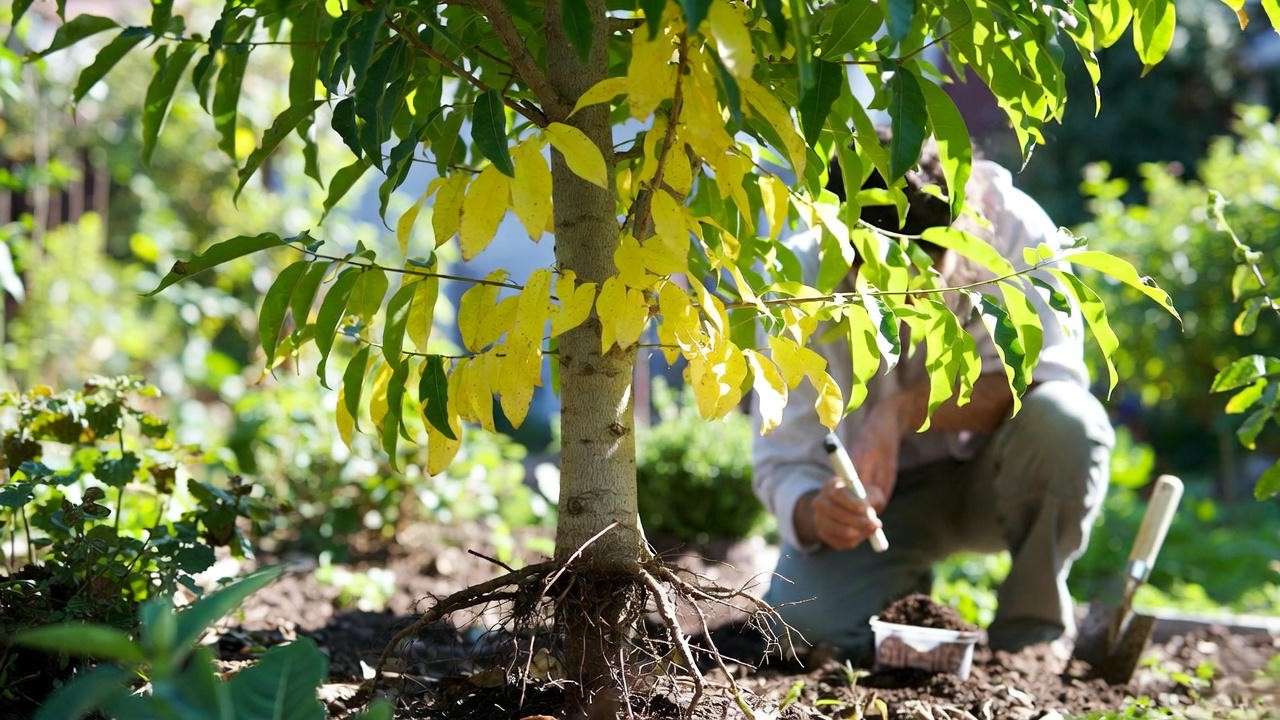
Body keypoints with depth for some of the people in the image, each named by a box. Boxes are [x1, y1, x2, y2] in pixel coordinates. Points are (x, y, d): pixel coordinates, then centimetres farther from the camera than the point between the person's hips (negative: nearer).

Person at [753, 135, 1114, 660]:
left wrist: (902, 411, -36)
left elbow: (1051, 371, -28)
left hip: (995, 478, 0)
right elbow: (781, 465, -20)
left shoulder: (1014, 228, -22)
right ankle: (907, 596, 11)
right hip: (879, 491, 1)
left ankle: (1033, 627, -9)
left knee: (1065, 419, -34)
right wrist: (815, 512, -44)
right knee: (803, 613, -27)